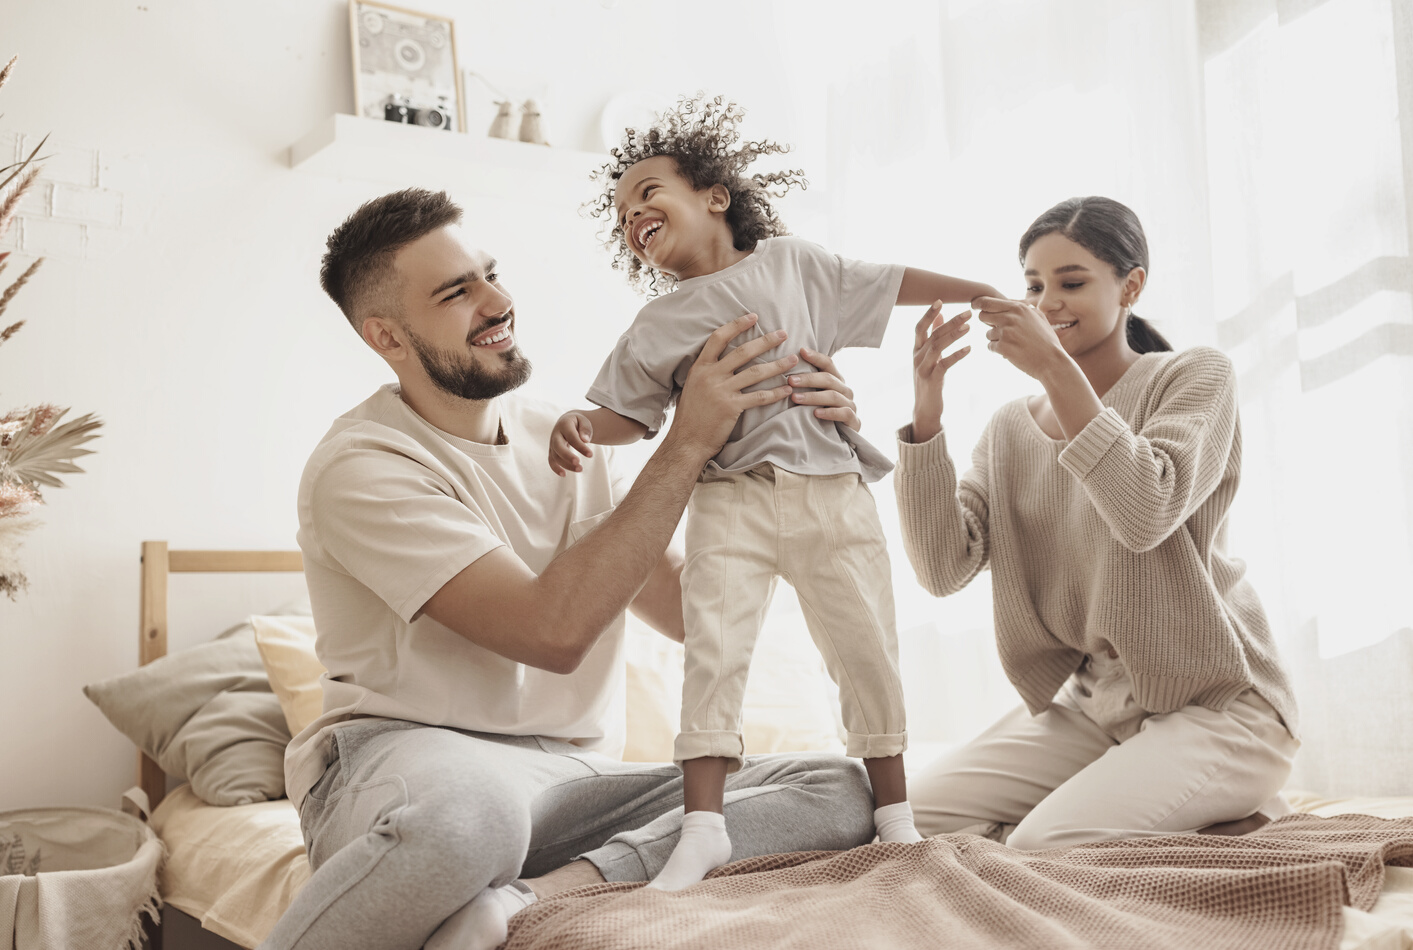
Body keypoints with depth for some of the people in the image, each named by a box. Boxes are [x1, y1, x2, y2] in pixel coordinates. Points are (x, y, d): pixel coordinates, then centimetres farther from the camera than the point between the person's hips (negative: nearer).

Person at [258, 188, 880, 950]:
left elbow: (691, 610, 11)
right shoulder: (359, 467, -9)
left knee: (840, 790, -16)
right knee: (467, 812, -44)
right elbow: (554, 631, -20)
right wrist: (687, 443, -18)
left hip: (573, 776, 7)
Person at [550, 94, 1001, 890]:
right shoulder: (658, 327, 12)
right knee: (713, 650, -11)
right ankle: (705, 824, -7)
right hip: (729, 501, 0)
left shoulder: (791, 263, 12)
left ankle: (895, 810, 16)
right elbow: (628, 413, 10)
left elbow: (890, 284, 18)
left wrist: (983, 293, 20)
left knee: (867, 649, 3)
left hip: (830, 491, 0)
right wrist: (578, 425, -11)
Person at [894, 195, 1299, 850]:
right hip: (1088, 708, 6)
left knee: (1046, 848, -25)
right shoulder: (1010, 429, 8)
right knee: (919, 812, -9)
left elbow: (1146, 514, -23)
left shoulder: (1195, 375, -4)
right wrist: (926, 410, -15)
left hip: (1214, 704, -6)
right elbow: (943, 569, -6)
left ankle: (1233, 814, 3)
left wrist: (1056, 370, -26)